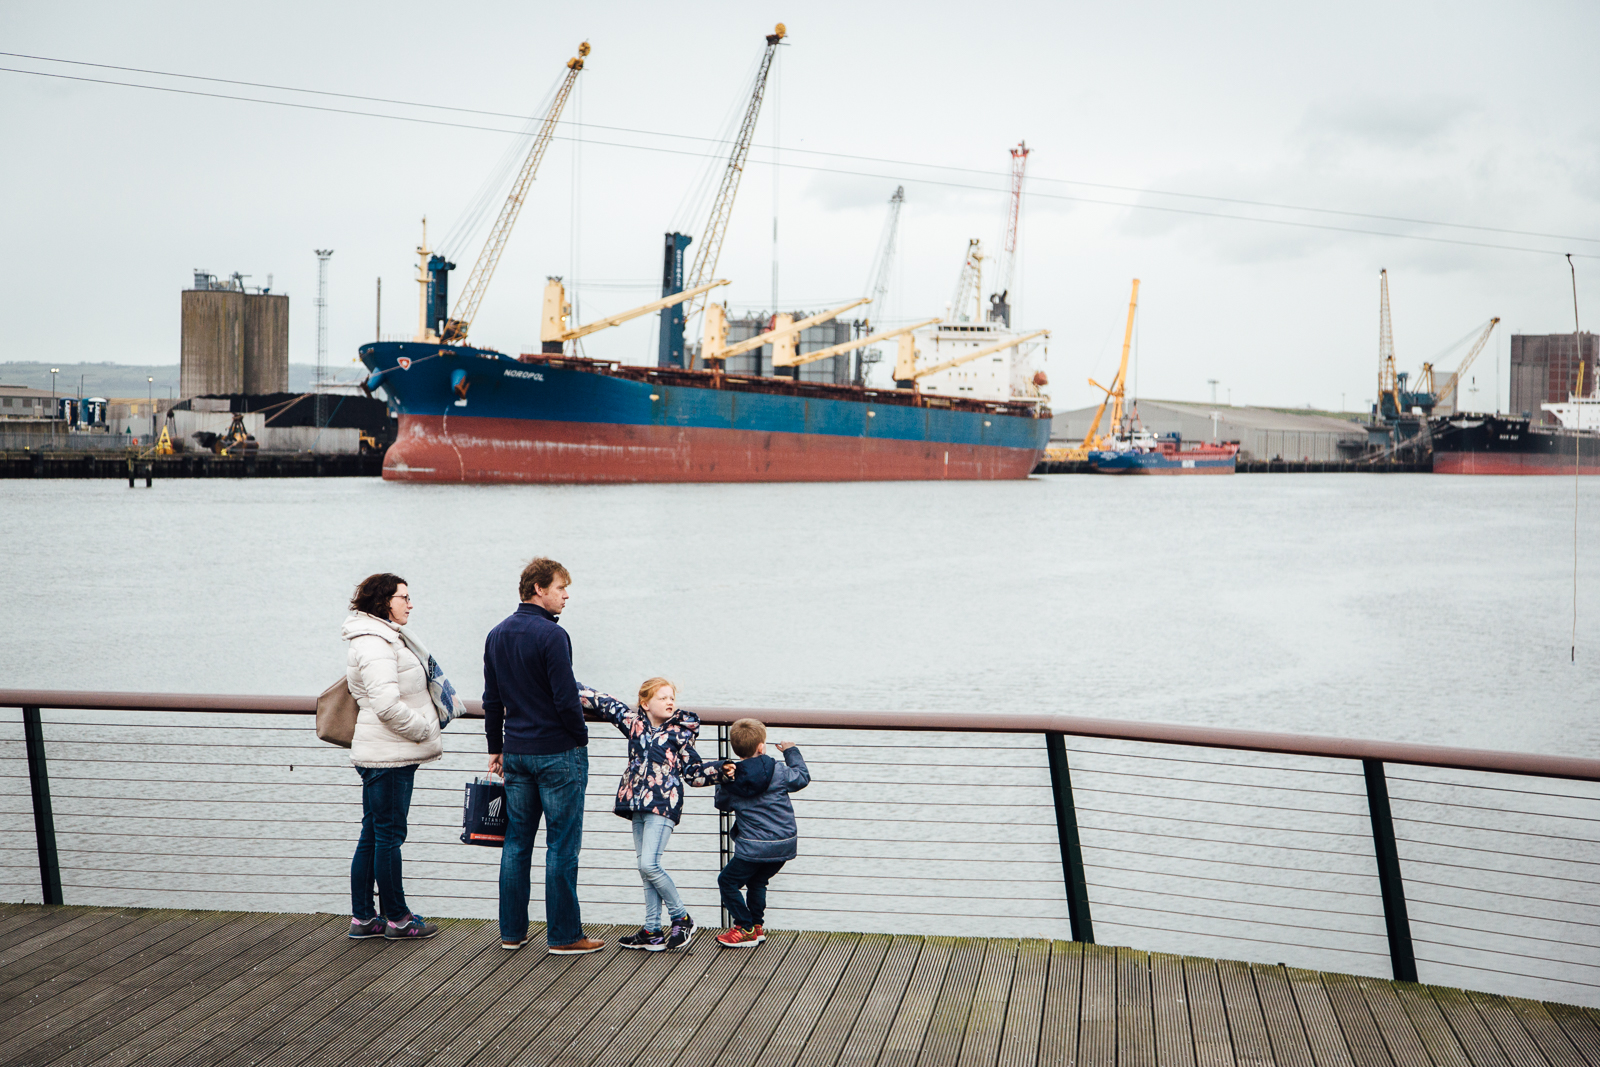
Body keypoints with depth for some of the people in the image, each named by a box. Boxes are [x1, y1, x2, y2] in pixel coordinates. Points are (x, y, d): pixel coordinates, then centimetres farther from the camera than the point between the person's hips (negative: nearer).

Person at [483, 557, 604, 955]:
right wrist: (580, 739, -3)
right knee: (562, 846, -1)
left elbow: (492, 701, 15)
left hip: (516, 754, 7)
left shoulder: (497, 636, 9)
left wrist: (496, 748, 21)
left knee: (516, 843, 13)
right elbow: (566, 699, -18)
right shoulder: (551, 635, -16)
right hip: (558, 753, -7)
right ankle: (564, 935, 3)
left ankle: (512, 931, 18)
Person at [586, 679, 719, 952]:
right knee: (645, 868, 7)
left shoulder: (680, 733, 0)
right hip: (638, 805, 5)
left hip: (663, 806, -5)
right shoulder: (633, 721, 9)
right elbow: (604, 703, 22)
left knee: (649, 864, -15)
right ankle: (651, 930, 13)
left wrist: (718, 769, -12)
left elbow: (694, 772, 3)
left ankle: (682, 919, 0)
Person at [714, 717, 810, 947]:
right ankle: (756, 925, 28)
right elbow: (802, 778, 12)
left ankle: (746, 929, 9)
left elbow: (722, 804, 11)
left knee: (728, 882, 11)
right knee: (757, 881, 25)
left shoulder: (730, 781, -6)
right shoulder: (777, 771, -6)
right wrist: (791, 751, 23)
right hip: (784, 844, 4)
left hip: (754, 847, -4)